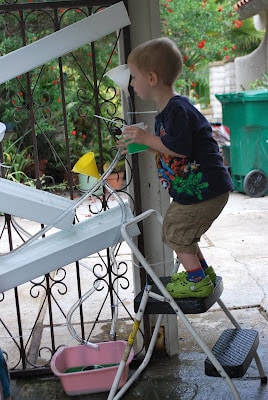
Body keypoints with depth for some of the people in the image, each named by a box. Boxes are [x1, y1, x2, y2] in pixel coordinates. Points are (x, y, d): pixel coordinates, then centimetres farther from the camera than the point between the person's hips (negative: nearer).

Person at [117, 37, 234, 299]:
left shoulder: (177, 109, -20)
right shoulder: (165, 110, 13)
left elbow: (180, 148, -29)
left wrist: (146, 138, -19)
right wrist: (140, 146, 12)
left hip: (204, 187, -11)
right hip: (192, 187, 11)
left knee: (175, 231, -3)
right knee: (173, 228, 19)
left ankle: (197, 281, 10)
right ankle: (203, 271, 31)